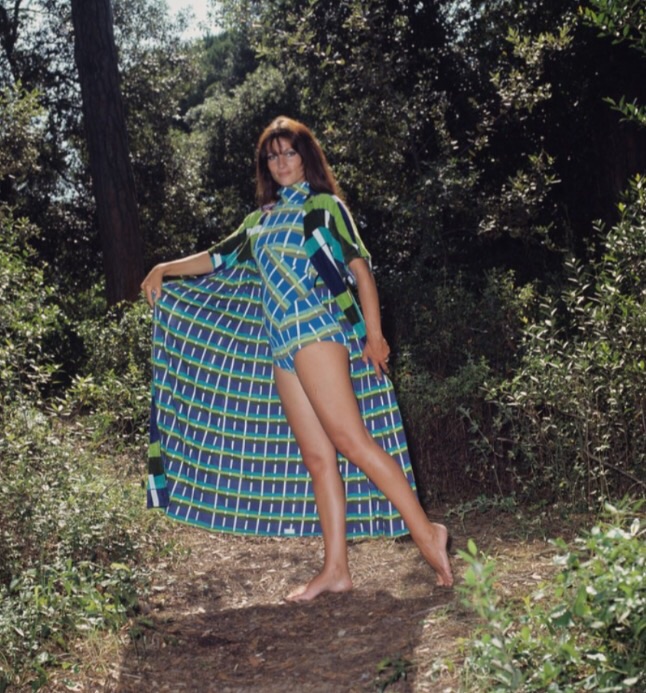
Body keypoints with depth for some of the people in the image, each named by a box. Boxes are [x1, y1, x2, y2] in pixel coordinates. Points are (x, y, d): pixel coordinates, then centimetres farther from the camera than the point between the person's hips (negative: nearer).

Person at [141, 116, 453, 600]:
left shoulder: (325, 206, 8)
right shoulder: (260, 221, 25)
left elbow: (360, 267, -2)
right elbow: (218, 259, 33)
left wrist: (373, 333, -11)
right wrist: (166, 269, 23)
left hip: (316, 327, -6)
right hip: (282, 344, 6)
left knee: (349, 438, -18)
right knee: (317, 456, 1)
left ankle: (427, 533, -15)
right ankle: (336, 569, 0)